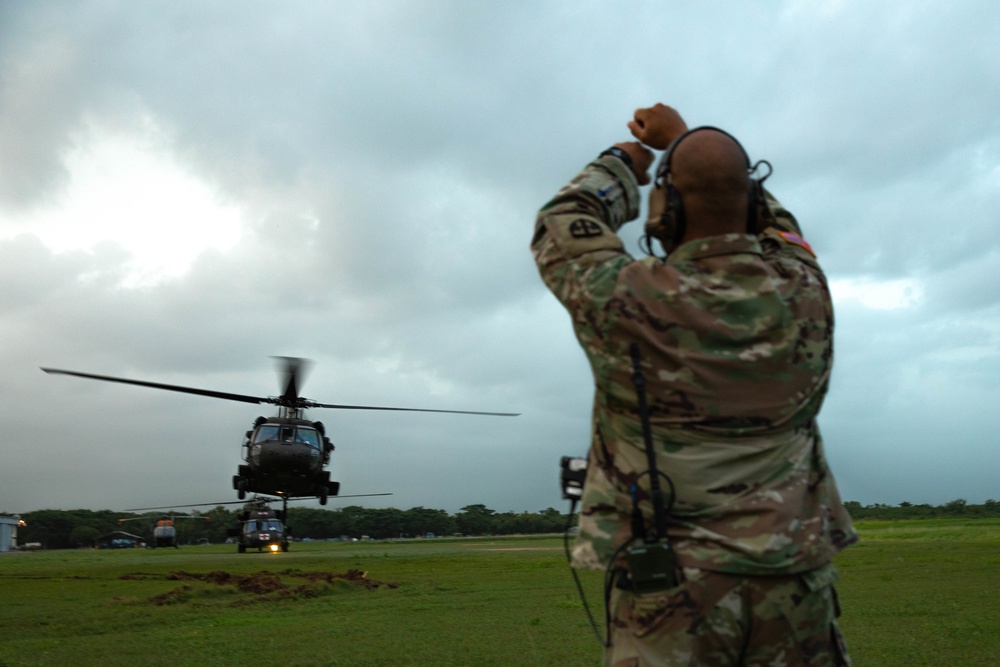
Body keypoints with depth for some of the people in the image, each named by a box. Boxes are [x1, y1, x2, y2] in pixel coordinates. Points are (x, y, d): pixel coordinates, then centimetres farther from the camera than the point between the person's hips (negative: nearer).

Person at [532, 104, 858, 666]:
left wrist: (619, 164, 23)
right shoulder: (802, 291, -3)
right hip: (793, 584, 4)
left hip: (672, 584, -3)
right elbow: (770, 219, 20)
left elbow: (562, 231, 6)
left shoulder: (632, 302, -14)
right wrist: (683, 140, 29)